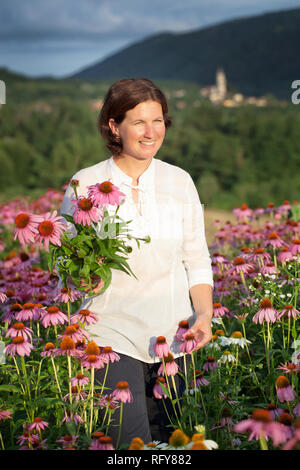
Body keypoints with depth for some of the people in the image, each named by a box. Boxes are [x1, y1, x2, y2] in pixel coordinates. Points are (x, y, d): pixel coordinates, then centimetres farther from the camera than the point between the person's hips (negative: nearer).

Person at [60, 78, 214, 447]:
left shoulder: (180, 182, 4)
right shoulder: (84, 185, -3)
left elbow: (197, 259, 7)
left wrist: (204, 313, -7)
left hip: (172, 336, 3)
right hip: (112, 335, -3)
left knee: (169, 437, 12)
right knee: (130, 441, -11)